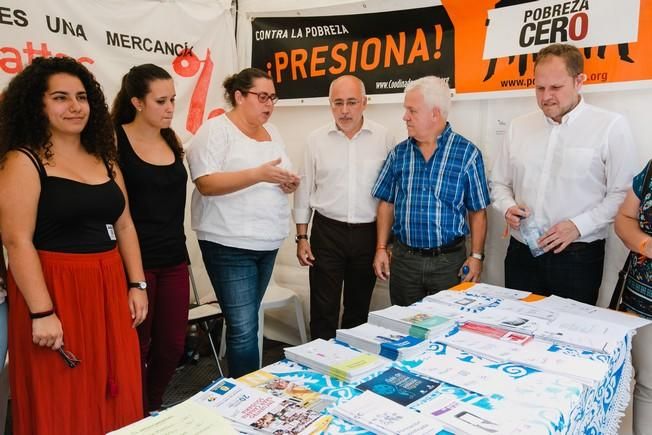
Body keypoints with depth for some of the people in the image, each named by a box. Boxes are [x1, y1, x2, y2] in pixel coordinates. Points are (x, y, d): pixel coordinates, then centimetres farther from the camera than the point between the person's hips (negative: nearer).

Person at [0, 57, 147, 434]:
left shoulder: (104, 159, 12)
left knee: (116, 397, 14)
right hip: (55, 290, -6)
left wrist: (136, 284, 7)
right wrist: (42, 313, -18)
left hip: (108, 289, 6)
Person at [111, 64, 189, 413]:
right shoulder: (115, 140, -8)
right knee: (135, 349, 7)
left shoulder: (173, 141, 9)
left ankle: (153, 412, 35)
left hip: (174, 259, 6)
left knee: (172, 345, 12)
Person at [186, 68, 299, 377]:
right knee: (244, 328, -7)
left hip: (267, 242, 7)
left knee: (246, 322, 16)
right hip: (230, 244, -7)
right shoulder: (216, 130, -7)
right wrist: (258, 174, -26)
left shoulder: (272, 133, 15)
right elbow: (206, 183, -18)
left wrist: (288, 184, -1)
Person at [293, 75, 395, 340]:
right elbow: (304, 190, 5)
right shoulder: (317, 139, 0)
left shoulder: (383, 138, -1)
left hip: (368, 233, 1)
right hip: (327, 232, 0)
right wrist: (301, 238, 3)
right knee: (323, 310, 4)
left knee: (359, 309, 14)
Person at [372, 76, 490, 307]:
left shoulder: (467, 153, -5)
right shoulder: (399, 153, 4)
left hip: (449, 261, -2)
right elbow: (387, 203, 7)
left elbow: (478, 211, -2)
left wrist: (476, 256, -7)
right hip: (403, 259, 3)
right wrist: (381, 248, 2)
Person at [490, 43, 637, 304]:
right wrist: (508, 208, -5)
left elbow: (621, 194, -8)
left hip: (577, 256, -3)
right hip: (521, 253, 4)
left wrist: (579, 225, -17)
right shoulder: (518, 127, 9)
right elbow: (499, 183, 14)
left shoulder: (610, 126, -4)